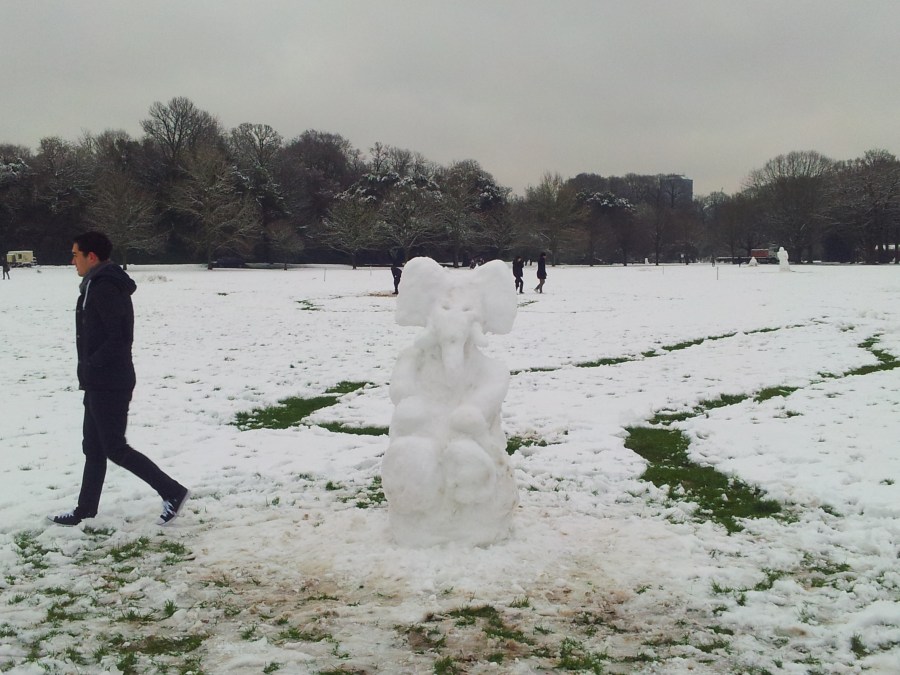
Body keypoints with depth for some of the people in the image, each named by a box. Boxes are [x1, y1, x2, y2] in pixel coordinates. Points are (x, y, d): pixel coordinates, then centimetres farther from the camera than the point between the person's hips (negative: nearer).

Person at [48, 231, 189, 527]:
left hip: (108, 383, -10)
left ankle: (173, 491, 0)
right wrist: (90, 370, 14)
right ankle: (86, 509, 26)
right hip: (102, 382, 10)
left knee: (114, 448, -4)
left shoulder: (103, 287, -18)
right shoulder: (102, 283, 14)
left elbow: (118, 336, -26)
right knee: (93, 447, 16)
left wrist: (90, 365, -18)